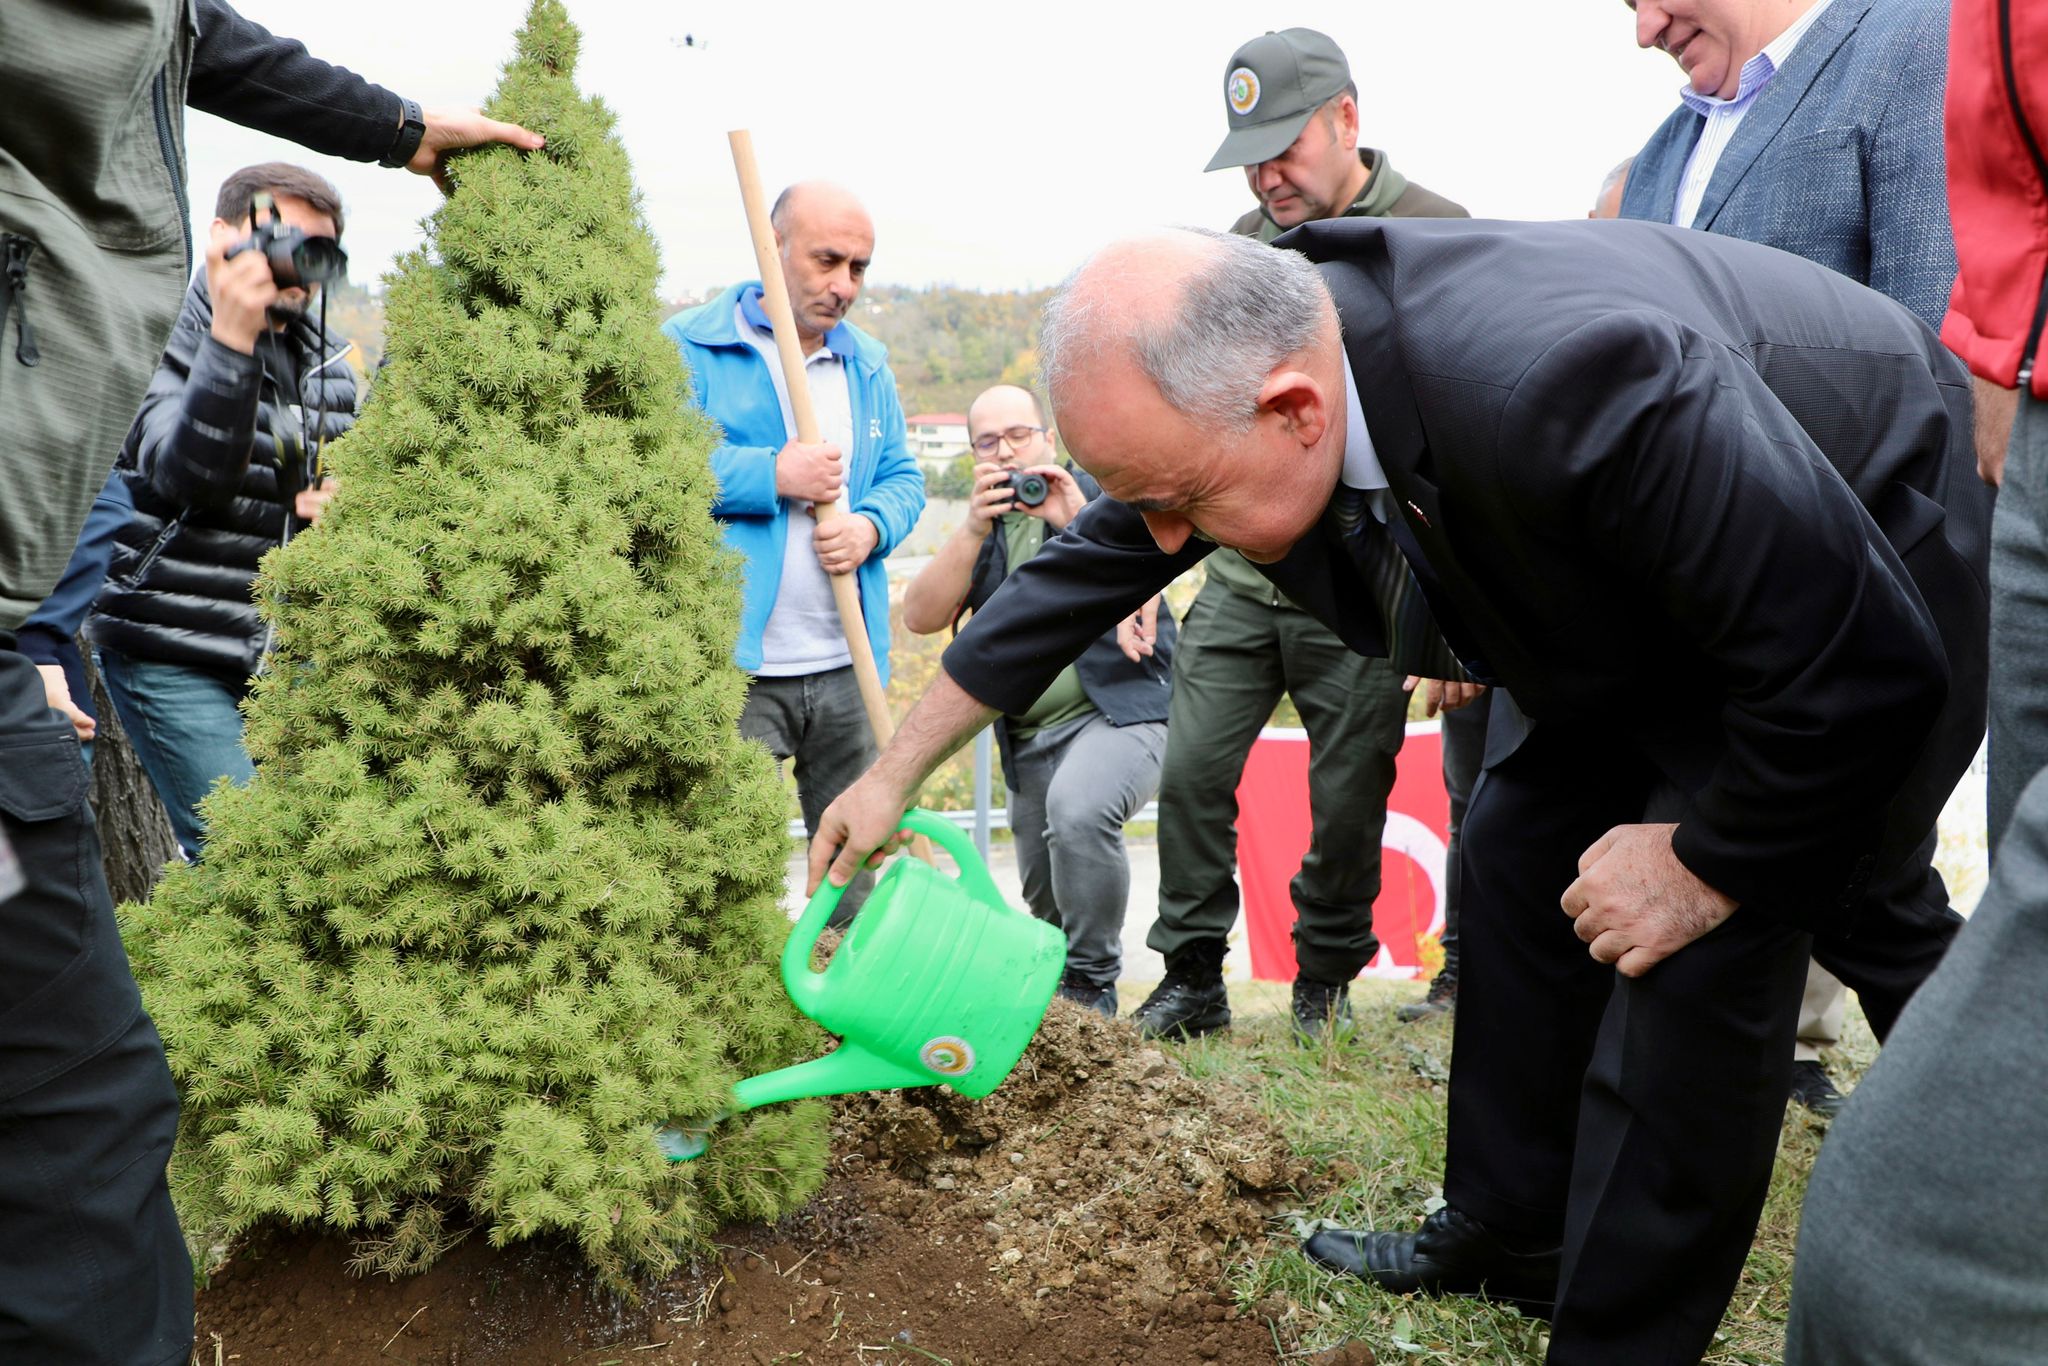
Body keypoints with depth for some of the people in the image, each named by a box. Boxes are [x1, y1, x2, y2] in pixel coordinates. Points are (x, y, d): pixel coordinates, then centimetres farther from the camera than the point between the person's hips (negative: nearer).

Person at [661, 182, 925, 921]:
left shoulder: (869, 364, 17)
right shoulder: (691, 346, -2)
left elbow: (903, 476, 20)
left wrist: (871, 525, -3)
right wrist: (774, 474, -17)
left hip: (845, 667, 6)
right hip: (734, 667, -5)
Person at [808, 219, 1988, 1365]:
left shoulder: (1569, 386, -45)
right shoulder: (1221, 376, -21)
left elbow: (1868, 667, -34)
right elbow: (1080, 575, -4)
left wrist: (1706, 864, -21)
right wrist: (894, 777, 3)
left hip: (1874, 557, -7)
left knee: (1697, 958, -14)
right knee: (1523, 857, 8)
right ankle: (1507, 1238, 26)